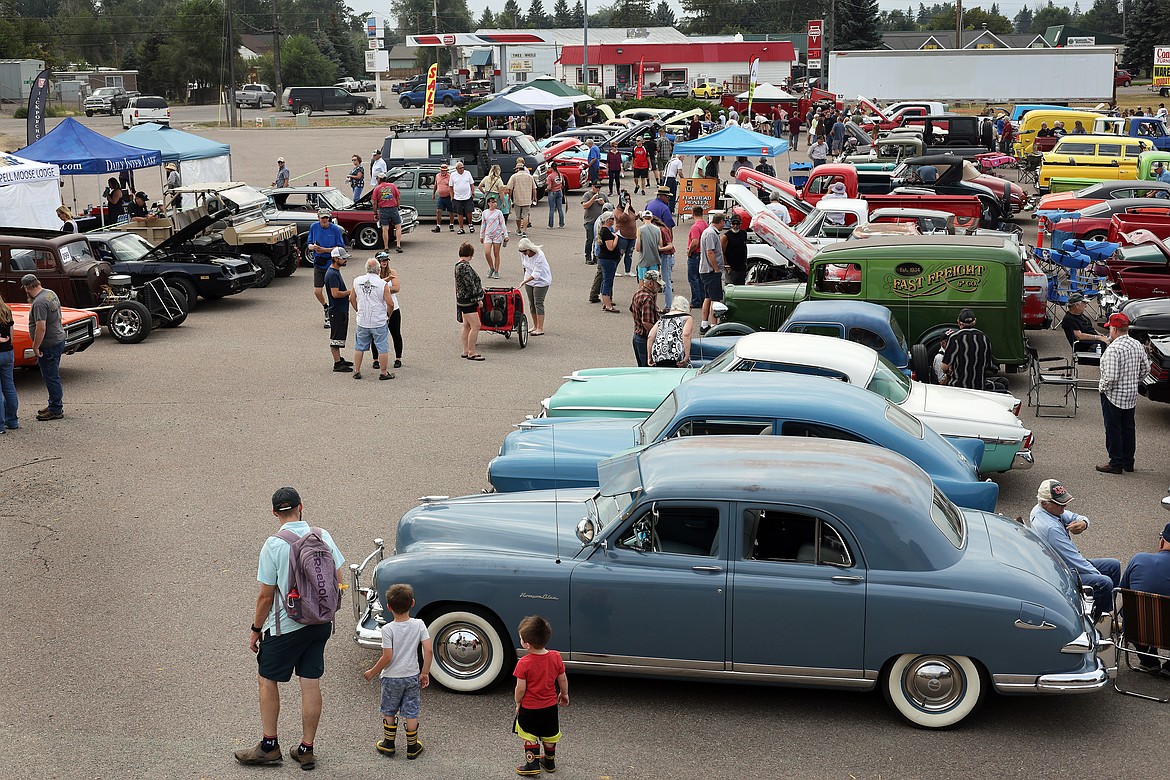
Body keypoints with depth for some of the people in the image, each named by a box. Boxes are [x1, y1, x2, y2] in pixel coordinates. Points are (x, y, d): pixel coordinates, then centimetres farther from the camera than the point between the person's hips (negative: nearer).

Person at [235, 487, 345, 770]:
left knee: (267, 680, 13)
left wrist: (256, 630, 0)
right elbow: (338, 580, 2)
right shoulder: (323, 536, -3)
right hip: (321, 624, 5)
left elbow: (266, 596, -13)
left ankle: (269, 747, 18)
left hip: (285, 627, -5)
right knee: (311, 685, 10)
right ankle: (306, 750, 18)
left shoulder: (274, 545, -17)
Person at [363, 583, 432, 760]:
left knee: (389, 712, 16)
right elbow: (429, 650, -11)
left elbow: (387, 657, -18)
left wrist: (372, 672, -4)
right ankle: (412, 748, 21)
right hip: (413, 676, 2)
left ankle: (388, 745, 27)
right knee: (412, 713, 12)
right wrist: (425, 673, 0)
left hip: (392, 677, -2)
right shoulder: (419, 625, -10)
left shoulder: (388, 629, -18)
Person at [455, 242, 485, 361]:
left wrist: (479, 287, 38)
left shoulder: (459, 265, 11)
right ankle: (471, 353, -4)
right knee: (475, 326, -8)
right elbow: (470, 285, -22)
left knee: (466, 325, 14)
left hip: (463, 300, 11)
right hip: (468, 301, -11)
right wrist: (478, 298, -16)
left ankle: (465, 351, 19)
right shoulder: (464, 267, -21)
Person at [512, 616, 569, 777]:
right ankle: (550, 762, 37)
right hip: (550, 706, 5)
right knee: (549, 736, 23)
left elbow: (520, 688, -20)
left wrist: (518, 703, -1)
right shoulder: (555, 657, -13)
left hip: (529, 707, -4)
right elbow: (563, 679, -1)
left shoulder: (524, 663, -26)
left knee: (529, 736, 17)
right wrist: (564, 694, 17)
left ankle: (532, 764, 19)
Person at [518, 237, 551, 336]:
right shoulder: (523, 254, -8)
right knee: (531, 303, 9)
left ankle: (540, 329, -7)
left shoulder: (539, 255, -29)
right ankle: (535, 326, 19)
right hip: (529, 280, 7)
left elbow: (536, 274, -31)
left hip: (541, 280, -7)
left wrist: (524, 281, -37)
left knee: (538, 303, -9)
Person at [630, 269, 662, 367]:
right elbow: (646, 323, -28)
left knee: (641, 368, 18)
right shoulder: (648, 299, -23)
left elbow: (632, 310, 26)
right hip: (645, 339, -10)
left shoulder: (638, 293, 9)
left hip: (637, 335, 10)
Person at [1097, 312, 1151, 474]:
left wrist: (1103, 386, -10)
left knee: (1113, 429, 3)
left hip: (1113, 395, -8)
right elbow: (1146, 368, 9)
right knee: (1128, 427, 16)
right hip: (1132, 394, 8)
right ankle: (1128, 462, 25)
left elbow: (1111, 376, -27)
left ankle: (1116, 463, 9)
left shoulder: (1113, 349, -24)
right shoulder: (1137, 345, 1)